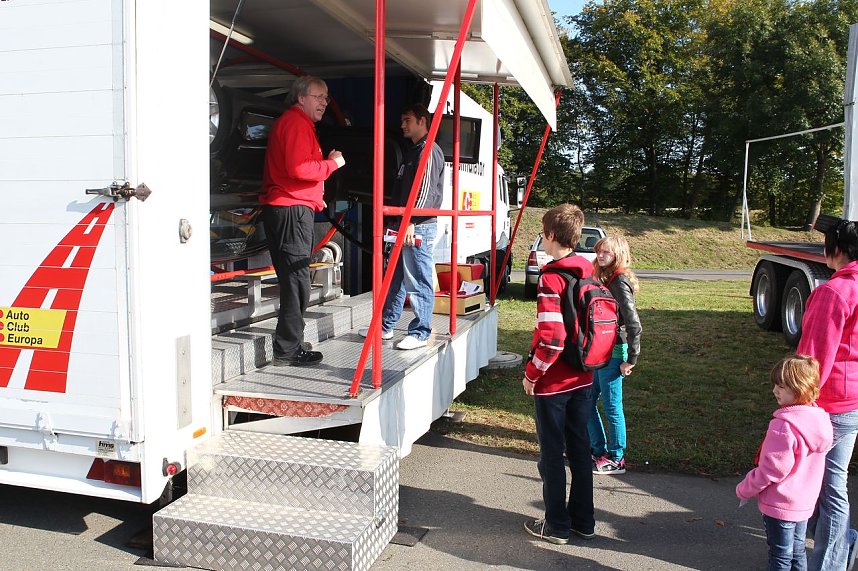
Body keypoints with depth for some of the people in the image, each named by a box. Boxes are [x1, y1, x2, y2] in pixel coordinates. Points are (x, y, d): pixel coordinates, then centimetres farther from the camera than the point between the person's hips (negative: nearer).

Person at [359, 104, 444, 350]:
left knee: (418, 282, -6)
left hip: (419, 228, -10)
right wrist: (394, 222, 23)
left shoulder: (429, 151, -7)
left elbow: (427, 191, -18)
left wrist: (411, 222, -25)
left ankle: (420, 333, 1)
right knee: (395, 279, 14)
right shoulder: (412, 152, 23)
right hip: (404, 226, 10)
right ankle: (385, 327, 23)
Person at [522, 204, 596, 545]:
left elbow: (551, 337, -25)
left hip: (552, 382, -7)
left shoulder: (551, 278, -20)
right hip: (583, 378, 7)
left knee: (552, 453, 6)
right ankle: (583, 520, 29)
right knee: (579, 449, 17)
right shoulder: (589, 272, 4)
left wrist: (532, 373, -12)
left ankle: (557, 526, 18)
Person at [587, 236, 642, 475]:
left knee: (612, 406, 3)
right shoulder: (603, 278, 9)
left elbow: (634, 325, -19)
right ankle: (598, 449, 30)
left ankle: (616, 459, 17)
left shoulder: (620, 282, -17)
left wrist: (631, 360, -15)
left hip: (613, 352, -9)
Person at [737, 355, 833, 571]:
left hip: (780, 504, -8)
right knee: (797, 553, 21)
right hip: (805, 502, 8)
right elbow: (803, 462, 9)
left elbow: (773, 468, -24)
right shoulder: (818, 417, -1)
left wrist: (744, 489, -10)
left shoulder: (784, 426, -28)